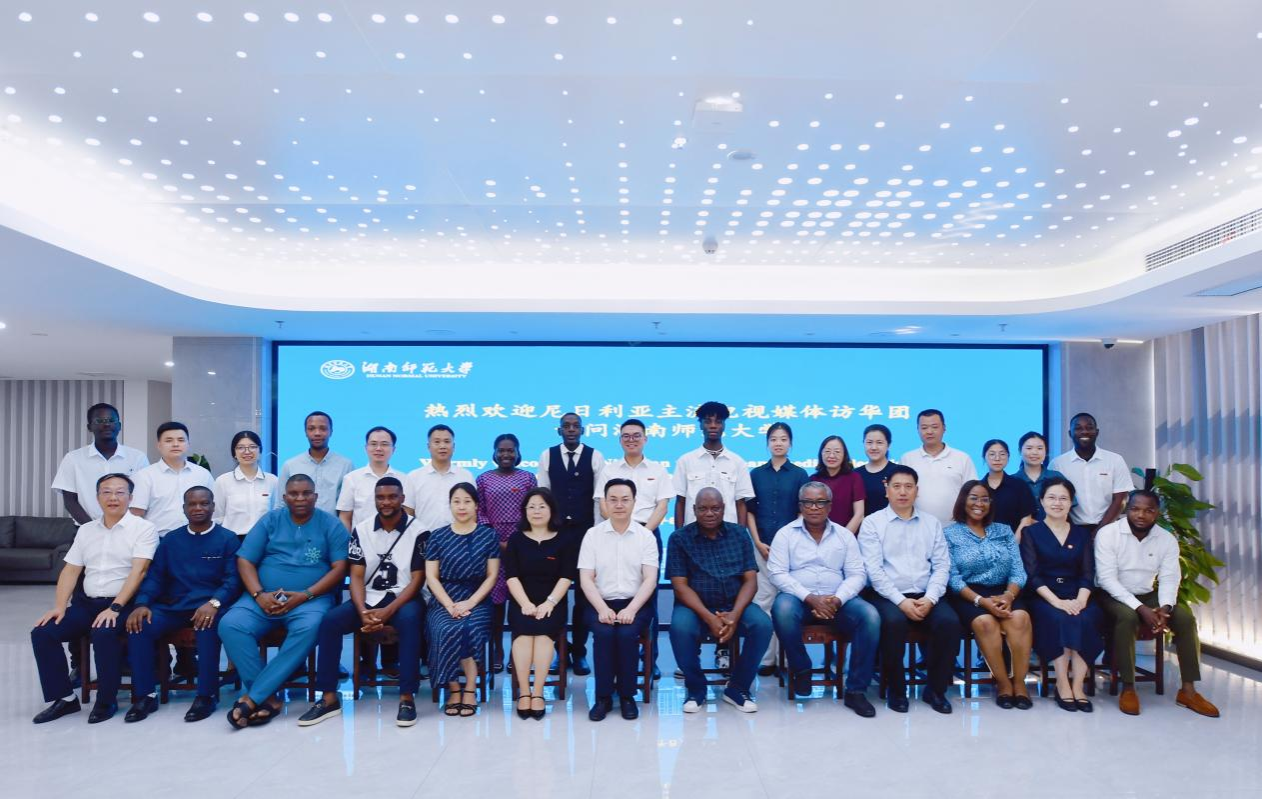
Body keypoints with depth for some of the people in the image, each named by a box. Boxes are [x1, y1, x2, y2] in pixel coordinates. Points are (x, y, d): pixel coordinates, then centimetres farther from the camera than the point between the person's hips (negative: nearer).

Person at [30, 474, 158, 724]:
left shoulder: (143, 529, -5)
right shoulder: (86, 530, 14)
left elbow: (138, 571, -14)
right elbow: (70, 571, 13)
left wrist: (115, 608, -23)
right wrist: (59, 607, -1)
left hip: (123, 604, -6)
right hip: (87, 603, 6)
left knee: (103, 633, -33)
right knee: (42, 632, -12)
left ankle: (106, 701, -14)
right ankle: (64, 697, 1)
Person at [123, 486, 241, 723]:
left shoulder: (228, 539, 6)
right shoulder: (170, 539, 19)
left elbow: (233, 579, -4)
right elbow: (154, 576, 11)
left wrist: (214, 602, -24)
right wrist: (142, 603, -9)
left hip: (209, 606, -4)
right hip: (173, 605, 4)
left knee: (207, 625, -37)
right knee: (139, 625, -24)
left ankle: (207, 695, -24)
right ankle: (145, 695, -12)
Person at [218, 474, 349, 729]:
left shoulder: (331, 524, 5)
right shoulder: (269, 520, 11)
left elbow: (340, 568, -3)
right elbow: (245, 561, 6)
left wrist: (304, 595, -14)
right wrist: (259, 595, -12)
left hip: (311, 599, -2)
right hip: (264, 598, 3)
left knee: (309, 628, -35)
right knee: (230, 625, -25)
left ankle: (252, 697, -27)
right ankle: (268, 697, -21)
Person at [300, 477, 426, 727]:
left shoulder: (417, 532, -6)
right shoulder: (361, 530, 4)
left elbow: (417, 580, -8)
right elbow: (356, 577, 0)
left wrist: (388, 611, -21)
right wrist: (363, 612, -18)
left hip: (403, 598, -3)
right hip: (369, 598, 3)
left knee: (409, 620, -36)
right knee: (329, 621, -22)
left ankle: (407, 697, -30)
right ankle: (329, 698, -15)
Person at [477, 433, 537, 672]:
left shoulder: (528, 478, 5)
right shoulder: (484, 479, 6)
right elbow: (480, 513, 4)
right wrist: (496, 541, -6)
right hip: (492, 544, 0)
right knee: (495, 597, 1)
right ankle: (497, 650, 11)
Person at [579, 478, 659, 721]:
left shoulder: (646, 536, 4)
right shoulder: (592, 535, 5)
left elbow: (650, 579, -3)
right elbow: (586, 579, 0)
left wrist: (631, 609, -18)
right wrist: (602, 609, -16)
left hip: (635, 604, 0)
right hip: (601, 603, 0)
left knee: (627, 633, -29)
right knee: (604, 633, -29)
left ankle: (627, 695, -8)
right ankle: (603, 696, -11)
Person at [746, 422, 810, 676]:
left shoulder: (800, 474, 4)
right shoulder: (756, 474, 7)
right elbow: (749, 511, 6)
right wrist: (758, 542, -3)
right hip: (762, 545, 1)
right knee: (763, 599, -2)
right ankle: (767, 657, 3)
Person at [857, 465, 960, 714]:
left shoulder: (932, 523, 14)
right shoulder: (872, 523, 3)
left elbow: (942, 565, 7)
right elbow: (873, 569, -6)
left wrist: (930, 598, -10)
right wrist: (901, 601, -17)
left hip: (926, 596, 3)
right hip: (888, 595, -3)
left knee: (950, 621, -26)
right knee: (894, 621, -34)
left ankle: (936, 689, -4)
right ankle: (896, 689, -11)